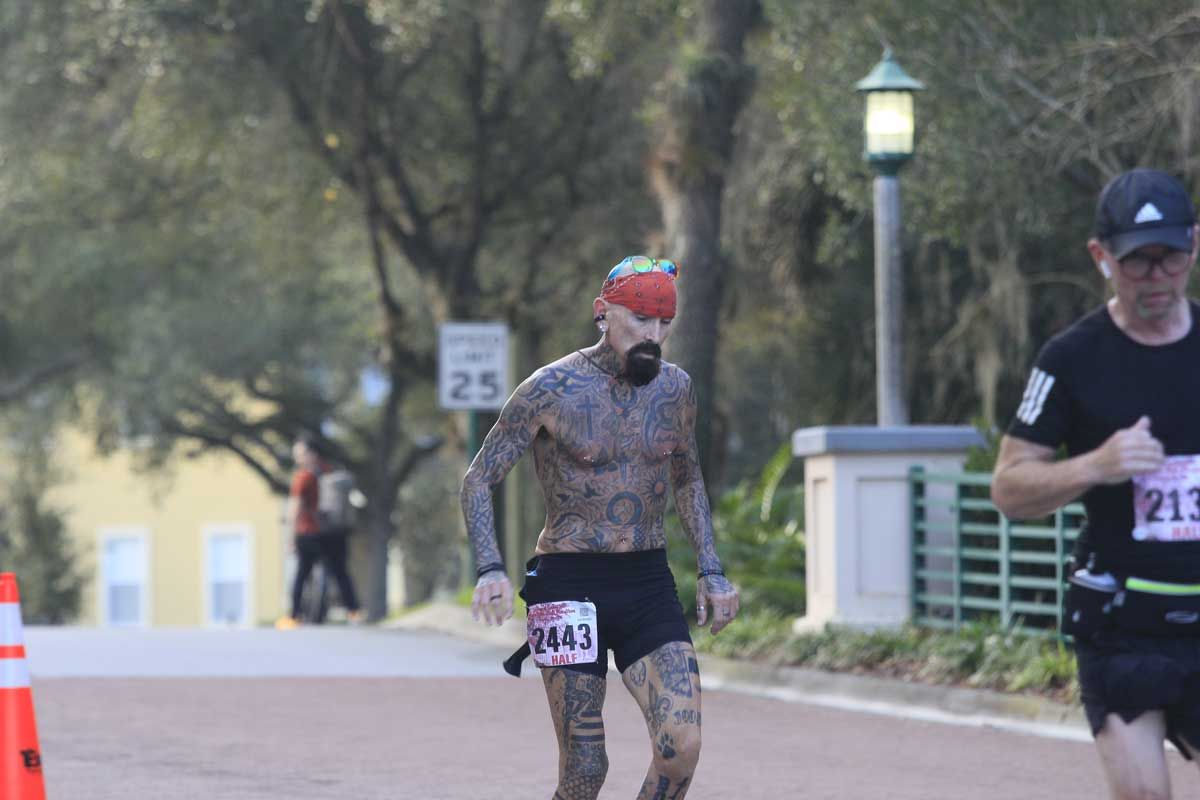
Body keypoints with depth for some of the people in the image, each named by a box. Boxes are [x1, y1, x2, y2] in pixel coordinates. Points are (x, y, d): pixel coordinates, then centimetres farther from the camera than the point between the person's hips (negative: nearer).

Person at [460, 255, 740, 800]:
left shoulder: (675, 389, 6)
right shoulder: (553, 390, -8)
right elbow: (479, 479, -4)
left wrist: (710, 570, 14)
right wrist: (490, 570, -19)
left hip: (649, 584, 4)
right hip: (570, 584, -4)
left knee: (681, 748, -13)